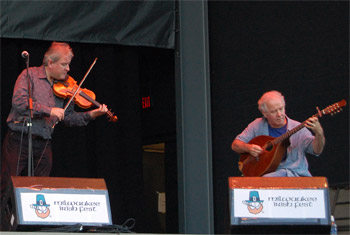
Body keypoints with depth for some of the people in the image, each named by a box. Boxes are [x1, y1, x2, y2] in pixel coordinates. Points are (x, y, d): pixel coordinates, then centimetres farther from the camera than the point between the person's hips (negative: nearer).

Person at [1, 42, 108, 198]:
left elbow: (68, 117, 12)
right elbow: (19, 102, -19)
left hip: (43, 144, 5)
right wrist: (48, 110, -24)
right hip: (19, 140, -5)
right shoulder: (30, 75, -4)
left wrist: (92, 115, -3)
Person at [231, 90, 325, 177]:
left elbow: (316, 151, -7)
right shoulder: (257, 125, 9)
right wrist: (248, 148, -9)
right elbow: (235, 145, 13)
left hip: (296, 174, -2)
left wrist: (319, 133, -28)